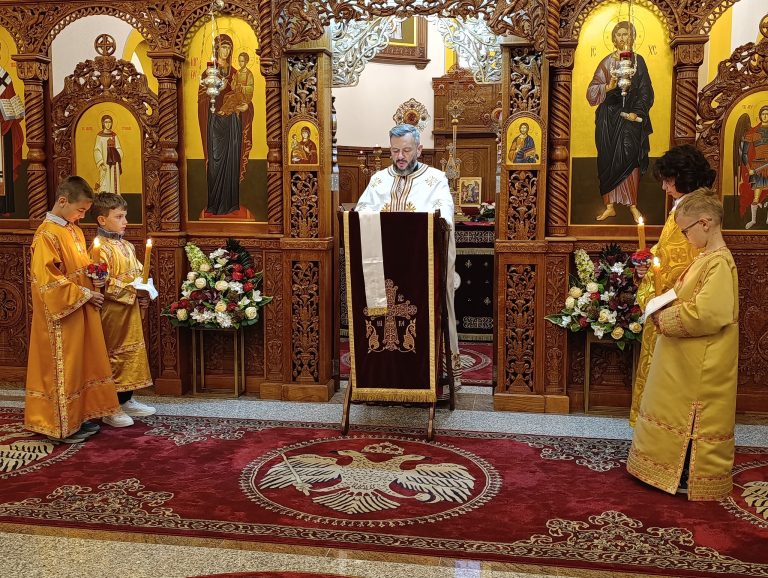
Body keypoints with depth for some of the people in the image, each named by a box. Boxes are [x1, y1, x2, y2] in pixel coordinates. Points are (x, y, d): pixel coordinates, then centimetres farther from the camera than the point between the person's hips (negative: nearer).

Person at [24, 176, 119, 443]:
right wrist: (85, 294, -17)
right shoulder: (46, 235, -18)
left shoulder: (74, 231, 9)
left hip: (82, 312, 9)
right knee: (63, 368, 1)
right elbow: (48, 281, -21)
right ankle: (62, 426, 12)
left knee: (82, 364, 15)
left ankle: (79, 416, 26)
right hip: (62, 316, -9)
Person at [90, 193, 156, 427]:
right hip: (112, 313, -9)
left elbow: (138, 274, 18)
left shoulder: (127, 246, 12)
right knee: (113, 356, -1)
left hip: (131, 310, 9)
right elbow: (104, 284, -23)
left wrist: (143, 294, 1)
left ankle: (126, 400, 28)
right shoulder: (101, 248, -16)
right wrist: (132, 291, -20)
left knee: (131, 353, 15)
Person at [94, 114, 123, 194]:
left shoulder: (114, 135, 9)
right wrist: (102, 163, -16)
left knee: (114, 183, 4)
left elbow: (119, 150, 11)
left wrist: (119, 163, 3)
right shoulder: (100, 136, -3)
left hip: (114, 163, 4)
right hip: (105, 163, -4)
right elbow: (97, 151, -6)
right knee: (105, 183, -5)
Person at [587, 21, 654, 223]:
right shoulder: (606, 62, 7)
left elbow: (645, 92, 3)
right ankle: (610, 206, 6)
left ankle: (633, 205, 0)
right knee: (608, 160, 0)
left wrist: (637, 113, -10)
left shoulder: (638, 61, 7)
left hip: (630, 116, -1)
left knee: (630, 159, -8)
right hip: (608, 118, 1)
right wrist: (608, 87, -18)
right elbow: (592, 92, 0)